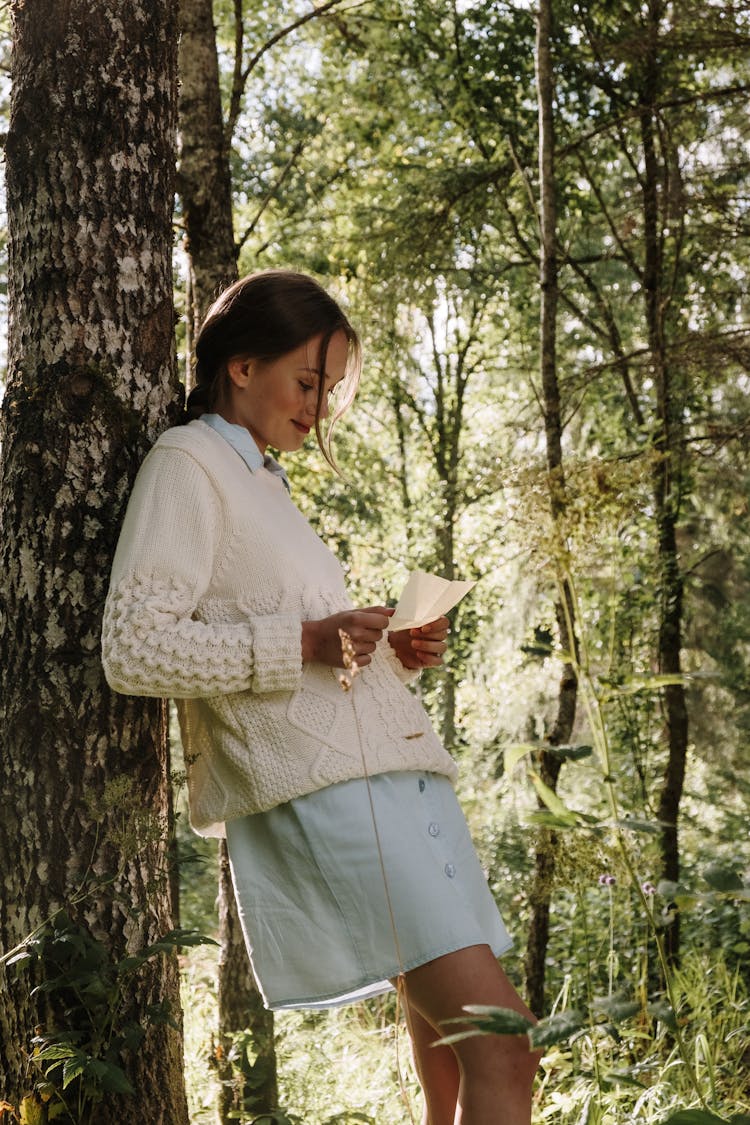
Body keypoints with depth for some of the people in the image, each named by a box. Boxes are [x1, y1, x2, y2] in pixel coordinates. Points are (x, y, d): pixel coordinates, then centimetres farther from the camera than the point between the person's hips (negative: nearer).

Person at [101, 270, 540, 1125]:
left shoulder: (261, 480, 27)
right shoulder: (187, 462, 0)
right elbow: (134, 648, -12)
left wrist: (398, 655, 12)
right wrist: (303, 643, -17)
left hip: (391, 770, 9)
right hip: (324, 788, -9)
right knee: (499, 1046, -17)